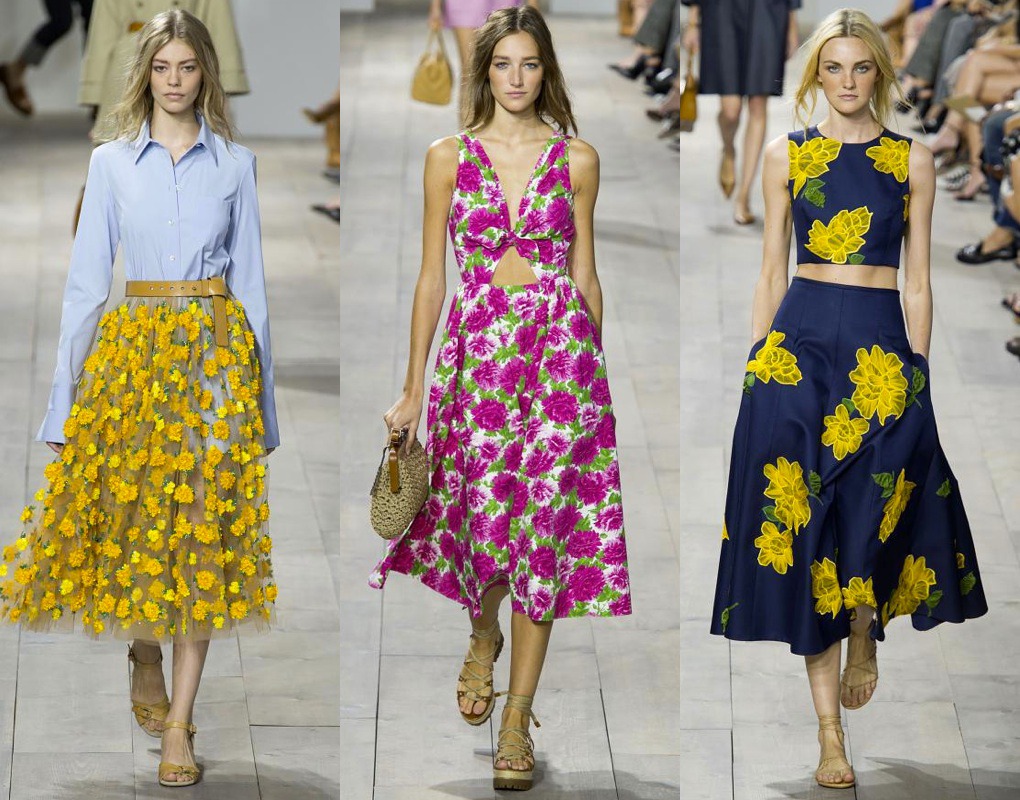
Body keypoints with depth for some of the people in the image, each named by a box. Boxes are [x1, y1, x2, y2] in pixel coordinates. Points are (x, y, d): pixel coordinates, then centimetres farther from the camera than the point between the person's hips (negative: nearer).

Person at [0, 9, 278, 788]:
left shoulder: (235, 163, 6)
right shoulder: (111, 163, 5)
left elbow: (250, 277, 9)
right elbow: (87, 278, 4)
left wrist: (257, 384, 5)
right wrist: (67, 390, 0)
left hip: (216, 347, 0)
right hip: (133, 347, 1)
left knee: (204, 521, -5)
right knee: (130, 510, 2)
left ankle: (178, 722, -2)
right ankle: (146, 657, 33)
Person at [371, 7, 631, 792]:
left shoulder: (577, 159, 5)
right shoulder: (449, 158, 4)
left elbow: (584, 273, 11)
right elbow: (432, 277, 5)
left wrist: (592, 367, 13)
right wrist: (413, 388, 3)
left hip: (560, 351, 0)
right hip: (476, 353, 0)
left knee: (543, 527, -2)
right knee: (481, 519, 0)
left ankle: (517, 715, 6)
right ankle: (484, 636, 36)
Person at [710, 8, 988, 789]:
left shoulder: (913, 161, 8)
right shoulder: (787, 155, 9)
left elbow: (917, 279, 7)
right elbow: (771, 272, 11)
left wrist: (917, 369, 1)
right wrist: (755, 360, 6)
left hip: (881, 343, -1)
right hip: (799, 341, 1)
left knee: (877, 489, -26)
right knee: (801, 515, -4)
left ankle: (865, 632, 5)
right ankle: (830, 730, 1)